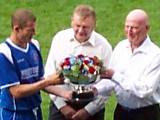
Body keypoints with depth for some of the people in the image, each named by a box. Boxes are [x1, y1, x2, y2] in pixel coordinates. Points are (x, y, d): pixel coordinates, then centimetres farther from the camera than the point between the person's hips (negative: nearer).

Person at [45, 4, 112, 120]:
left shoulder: (103, 46, -7)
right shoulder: (60, 38, -2)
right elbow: (49, 74, 0)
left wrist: (88, 110, -10)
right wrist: (62, 105, -6)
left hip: (91, 110, -1)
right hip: (61, 104, 1)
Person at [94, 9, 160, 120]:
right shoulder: (121, 47, 1)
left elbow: (145, 90, -25)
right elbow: (111, 80, 1)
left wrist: (115, 75, -27)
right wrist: (96, 89, -19)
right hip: (121, 111, 5)